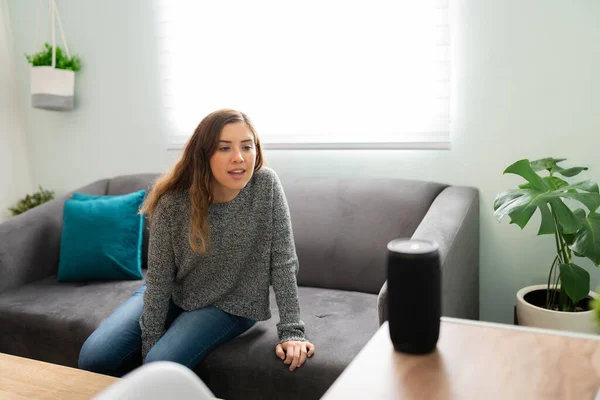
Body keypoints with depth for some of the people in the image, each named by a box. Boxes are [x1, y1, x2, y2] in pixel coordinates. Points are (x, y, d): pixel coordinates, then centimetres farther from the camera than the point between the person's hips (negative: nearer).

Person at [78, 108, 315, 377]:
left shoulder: (266, 185, -22)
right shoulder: (172, 202, -21)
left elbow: (283, 260, -18)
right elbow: (158, 278, -14)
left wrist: (291, 330, -23)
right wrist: (149, 345, -14)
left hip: (230, 305, -2)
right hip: (172, 295, 2)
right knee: (93, 357, -10)